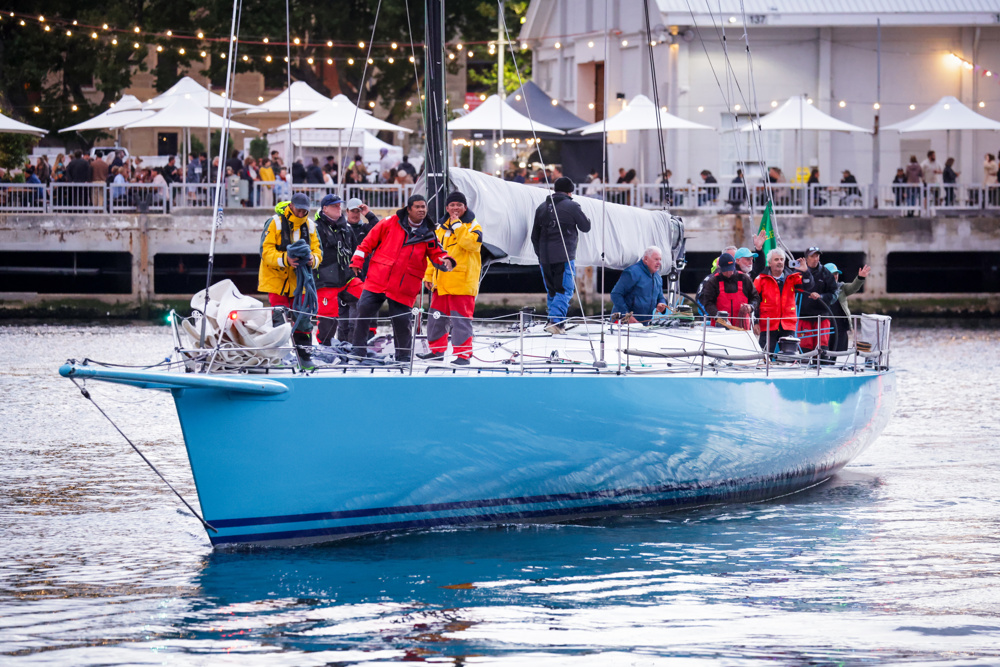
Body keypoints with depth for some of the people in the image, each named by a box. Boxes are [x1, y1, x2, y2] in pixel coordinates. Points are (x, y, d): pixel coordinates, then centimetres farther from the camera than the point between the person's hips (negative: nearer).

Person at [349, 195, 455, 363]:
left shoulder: (428, 235, 6)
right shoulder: (391, 223, 1)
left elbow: (437, 254, 9)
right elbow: (369, 241, 7)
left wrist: (445, 261, -14)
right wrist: (357, 260, 5)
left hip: (403, 289, 0)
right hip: (377, 279, 0)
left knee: (402, 322, 0)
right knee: (363, 313, -2)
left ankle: (403, 357, 17)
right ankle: (358, 352, 10)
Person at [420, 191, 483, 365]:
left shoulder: (473, 226, -1)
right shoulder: (441, 227, 16)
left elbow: (472, 242, -22)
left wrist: (457, 225, -17)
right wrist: (428, 275, 16)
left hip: (462, 283, -6)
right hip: (441, 282, 6)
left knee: (461, 318, -9)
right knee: (437, 317, 12)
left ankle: (463, 354, -5)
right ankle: (437, 350, 25)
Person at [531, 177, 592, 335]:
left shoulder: (542, 207, 13)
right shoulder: (571, 206, -5)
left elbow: (535, 235, 17)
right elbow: (585, 227, 4)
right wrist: (587, 219, 26)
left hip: (545, 257, 5)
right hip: (564, 257, -5)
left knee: (551, 292, 15)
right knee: (564, 291, -5)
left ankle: (555, 321, 16)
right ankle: (556, 321, -19)